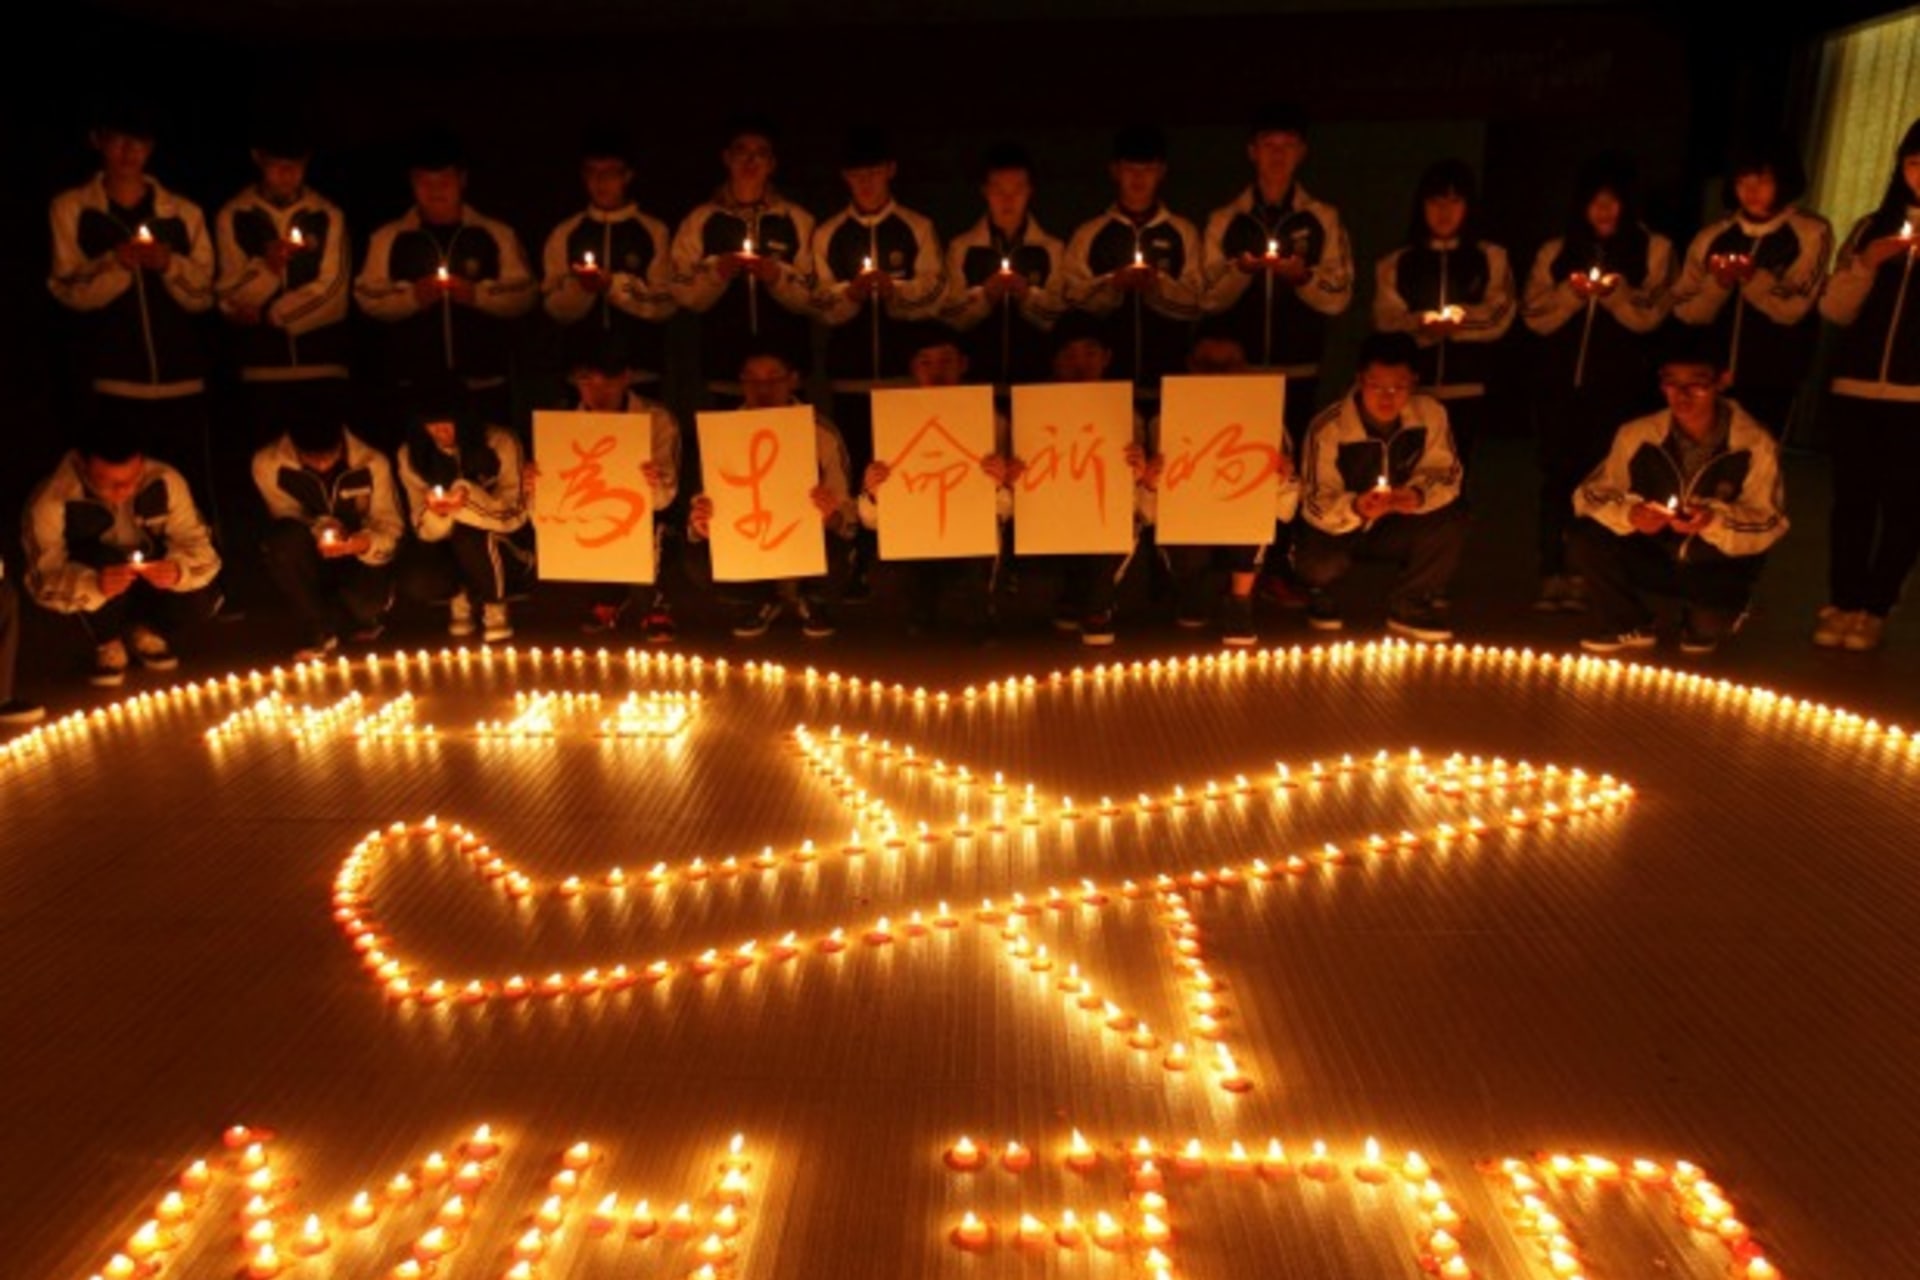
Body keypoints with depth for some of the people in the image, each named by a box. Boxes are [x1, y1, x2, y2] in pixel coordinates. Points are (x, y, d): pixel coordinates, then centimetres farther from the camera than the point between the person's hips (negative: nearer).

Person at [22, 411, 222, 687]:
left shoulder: (166, 481, -21)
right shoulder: (52, 501, -28)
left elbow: (199, 546, -18)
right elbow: (45, 581, -27)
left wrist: (178, 569, -42)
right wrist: (94, 586, -50)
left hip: (150, 581, 2)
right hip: (94, 593, -2)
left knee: (202, 598, -28)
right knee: (100, 557, -35)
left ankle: (146, 632, 8)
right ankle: (107, 645, -6)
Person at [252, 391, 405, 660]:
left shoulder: (372, 463, -15)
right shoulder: (268, 464, -15)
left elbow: (390, 525, -10)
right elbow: (287, 518, -4)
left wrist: (367, 542, -34)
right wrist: (317, 530, -26)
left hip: (357, 558, -1)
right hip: (309, 561, 1)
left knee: (366, 604, -34)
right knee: (287, 537, -35)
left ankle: (369, 612, 10)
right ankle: (319, 631, -15)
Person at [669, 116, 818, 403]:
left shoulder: (797, 220, 6)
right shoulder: (700, 221, 7)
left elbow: (810, 298, 3)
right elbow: (686, 296, 3)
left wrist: (777, 276, -15)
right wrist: (717, 271, -15)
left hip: (787, 371, 0)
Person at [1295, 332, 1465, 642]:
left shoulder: (1431, 414, -15)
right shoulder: (1328, 428, -23)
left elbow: (1445, 473, -8)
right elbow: (1317, 504, -22)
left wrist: (1419, 494, -32)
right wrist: (1355, 509, -44)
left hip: (1396, 528, 3)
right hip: (1338, 529, -2)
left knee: (1451, 518, -25)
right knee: (1320, 564, -33)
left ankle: (1409, 605, -2)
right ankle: (1320, 593, 11)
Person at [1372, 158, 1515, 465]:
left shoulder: (1491, 258, 10)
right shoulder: (1395, 264, 10)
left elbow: (1499, 319, 2)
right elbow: (1387, 324, 1)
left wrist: (1462, 317, -14)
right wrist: (1422, 324, -17)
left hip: (1466, 392, 0)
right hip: (1410, 391, 0)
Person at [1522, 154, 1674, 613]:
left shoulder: (1653, 250, 9)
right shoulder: (1555, 252, 14)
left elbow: (1650, 316, 0)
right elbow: (1536, 317, 6)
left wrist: (1613, 292, -16)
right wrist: (1572, 293, -11)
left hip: (1618, 383, -1)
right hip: (1560, 378, 2)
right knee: (1558, 472, -3)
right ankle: (1552, 575, 0)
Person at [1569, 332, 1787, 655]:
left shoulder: (1755, 445, -15)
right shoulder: (1638, 435, -10)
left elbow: (1767, 523, -13)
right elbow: (1591, 495, -8)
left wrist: (1715, 521, -33)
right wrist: (1630, 513, -29)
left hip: (1718, 569, -2)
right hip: (1653, 557, 2)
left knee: (1708, 626, -32)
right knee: (1584, 539, -24)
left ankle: (1704, 622, 13)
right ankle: (1630, 626, 2)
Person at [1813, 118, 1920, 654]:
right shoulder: (1871, 227, 13)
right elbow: (1836, 311, 7)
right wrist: (1866, 263, -10)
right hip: (1856, 388, 2)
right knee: (1852, 499, 1)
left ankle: (1875, 608, 5)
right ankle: (1842, 603, 8)